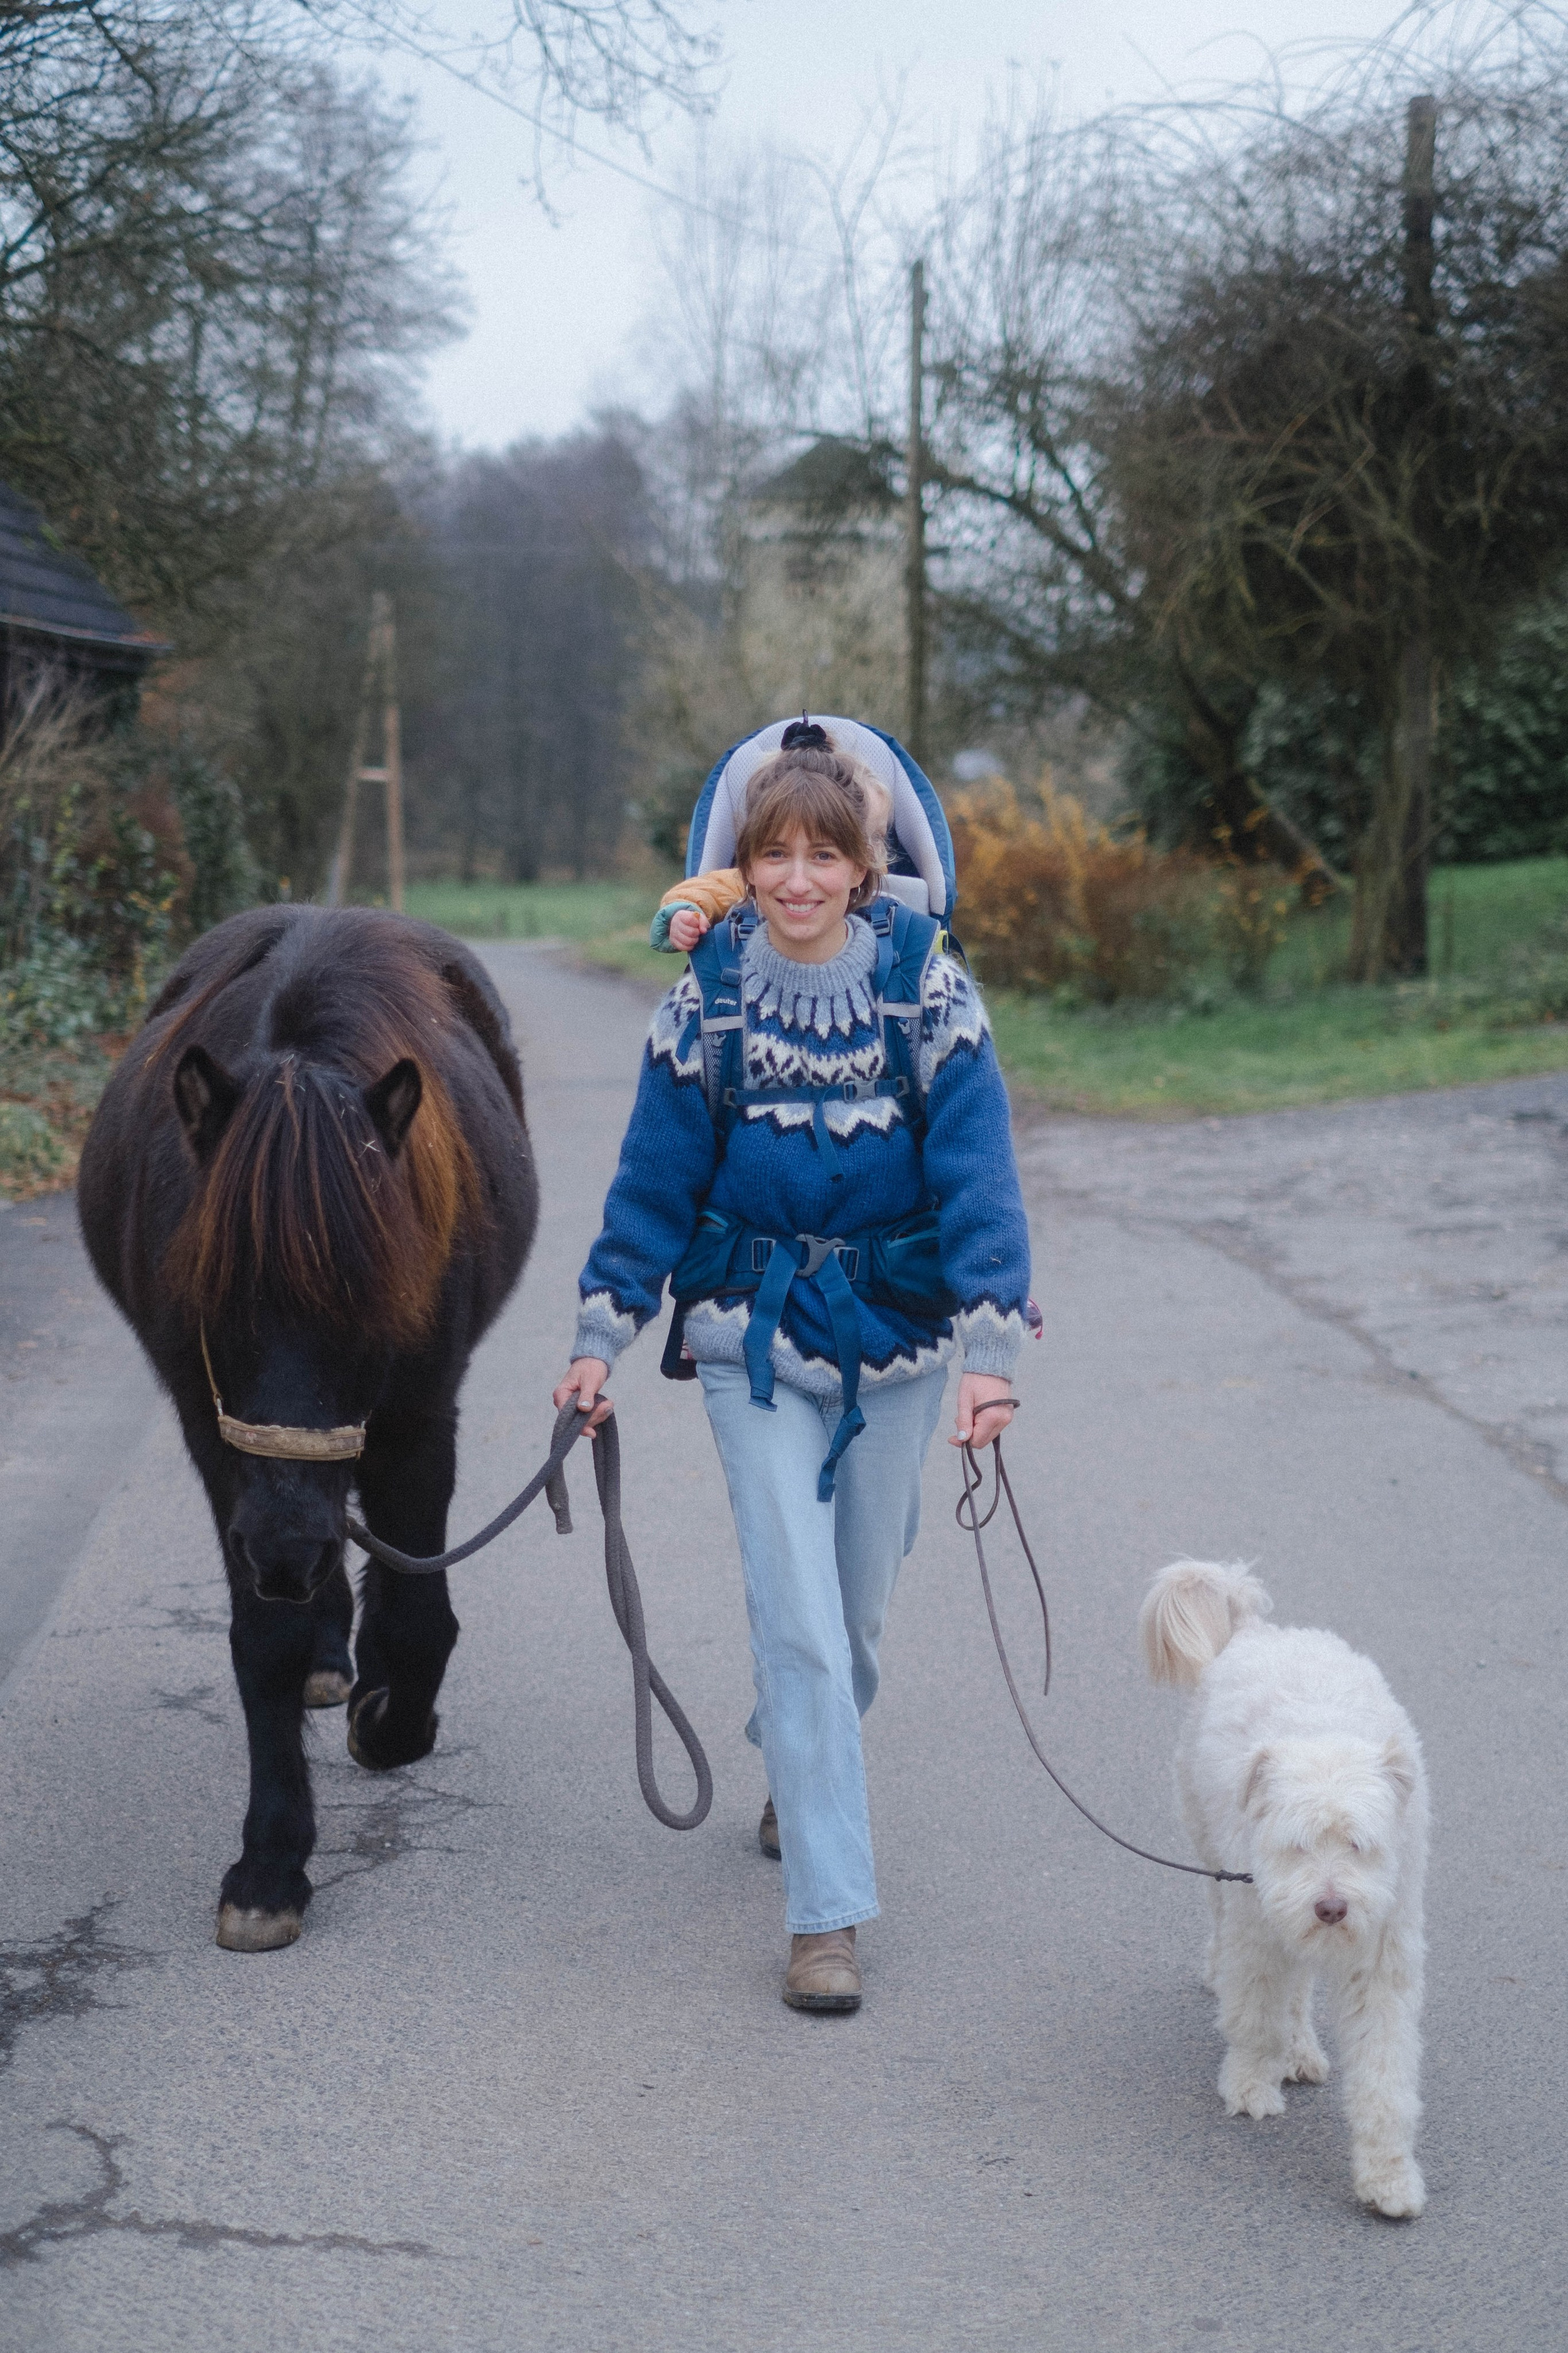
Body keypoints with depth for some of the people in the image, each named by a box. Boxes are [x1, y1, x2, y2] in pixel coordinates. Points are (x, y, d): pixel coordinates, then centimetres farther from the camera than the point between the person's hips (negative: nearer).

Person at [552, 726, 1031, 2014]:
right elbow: (654, 1181, 1)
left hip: (895, 1336, 1)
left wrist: (991, 1350, -22)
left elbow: (978, 1176, -13)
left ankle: (801, 1773, 46)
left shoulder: (933, 996, -9)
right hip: (758, 1338, -1)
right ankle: (829, 1914, -4)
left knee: (858, 1604, 15)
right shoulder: (705, 1003, -6)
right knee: (797, 1618, -8)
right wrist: (602, 1337, -2)